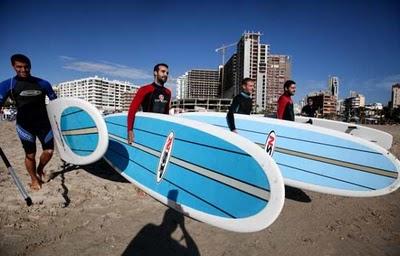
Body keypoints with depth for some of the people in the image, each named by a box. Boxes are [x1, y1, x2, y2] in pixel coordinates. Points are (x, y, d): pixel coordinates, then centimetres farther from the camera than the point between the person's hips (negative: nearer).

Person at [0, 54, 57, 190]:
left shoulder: (43, 83, -2)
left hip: (44, 123, 2)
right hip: (25, 125, -1)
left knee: (49, 151, 2)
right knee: (30, 155, 4)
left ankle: (40, 169, 34)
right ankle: (34, 179, 26)